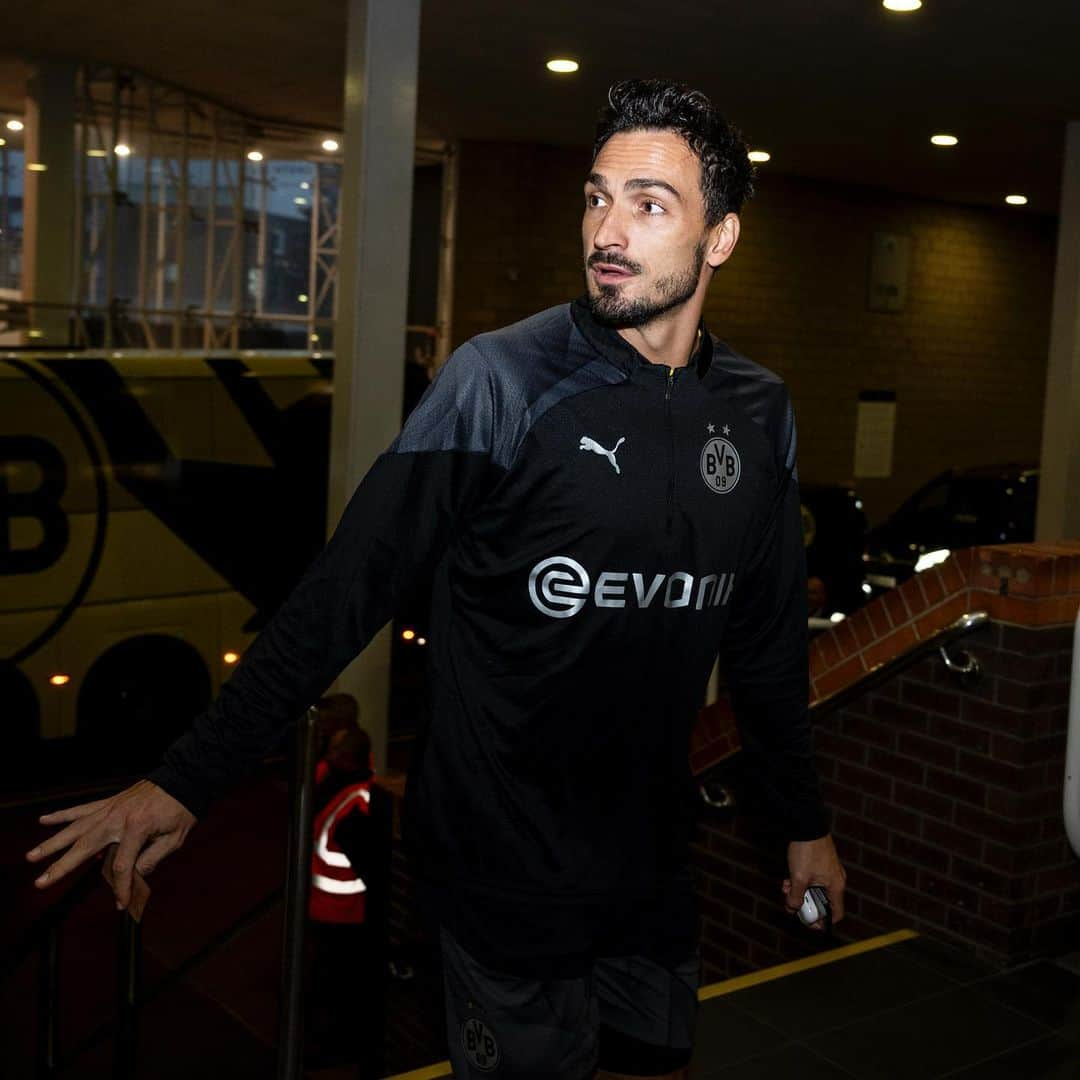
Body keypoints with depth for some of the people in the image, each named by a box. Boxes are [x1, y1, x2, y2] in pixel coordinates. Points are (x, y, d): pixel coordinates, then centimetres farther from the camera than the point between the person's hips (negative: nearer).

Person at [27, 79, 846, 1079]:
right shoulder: (500, 382, -15)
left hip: (652, 861, 5)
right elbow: (346, 591, -15)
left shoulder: (758, 414, 0)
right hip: (506, 870, -5)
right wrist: (187, 778, -17)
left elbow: (767, 639, 11)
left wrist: (804, 820, 18)